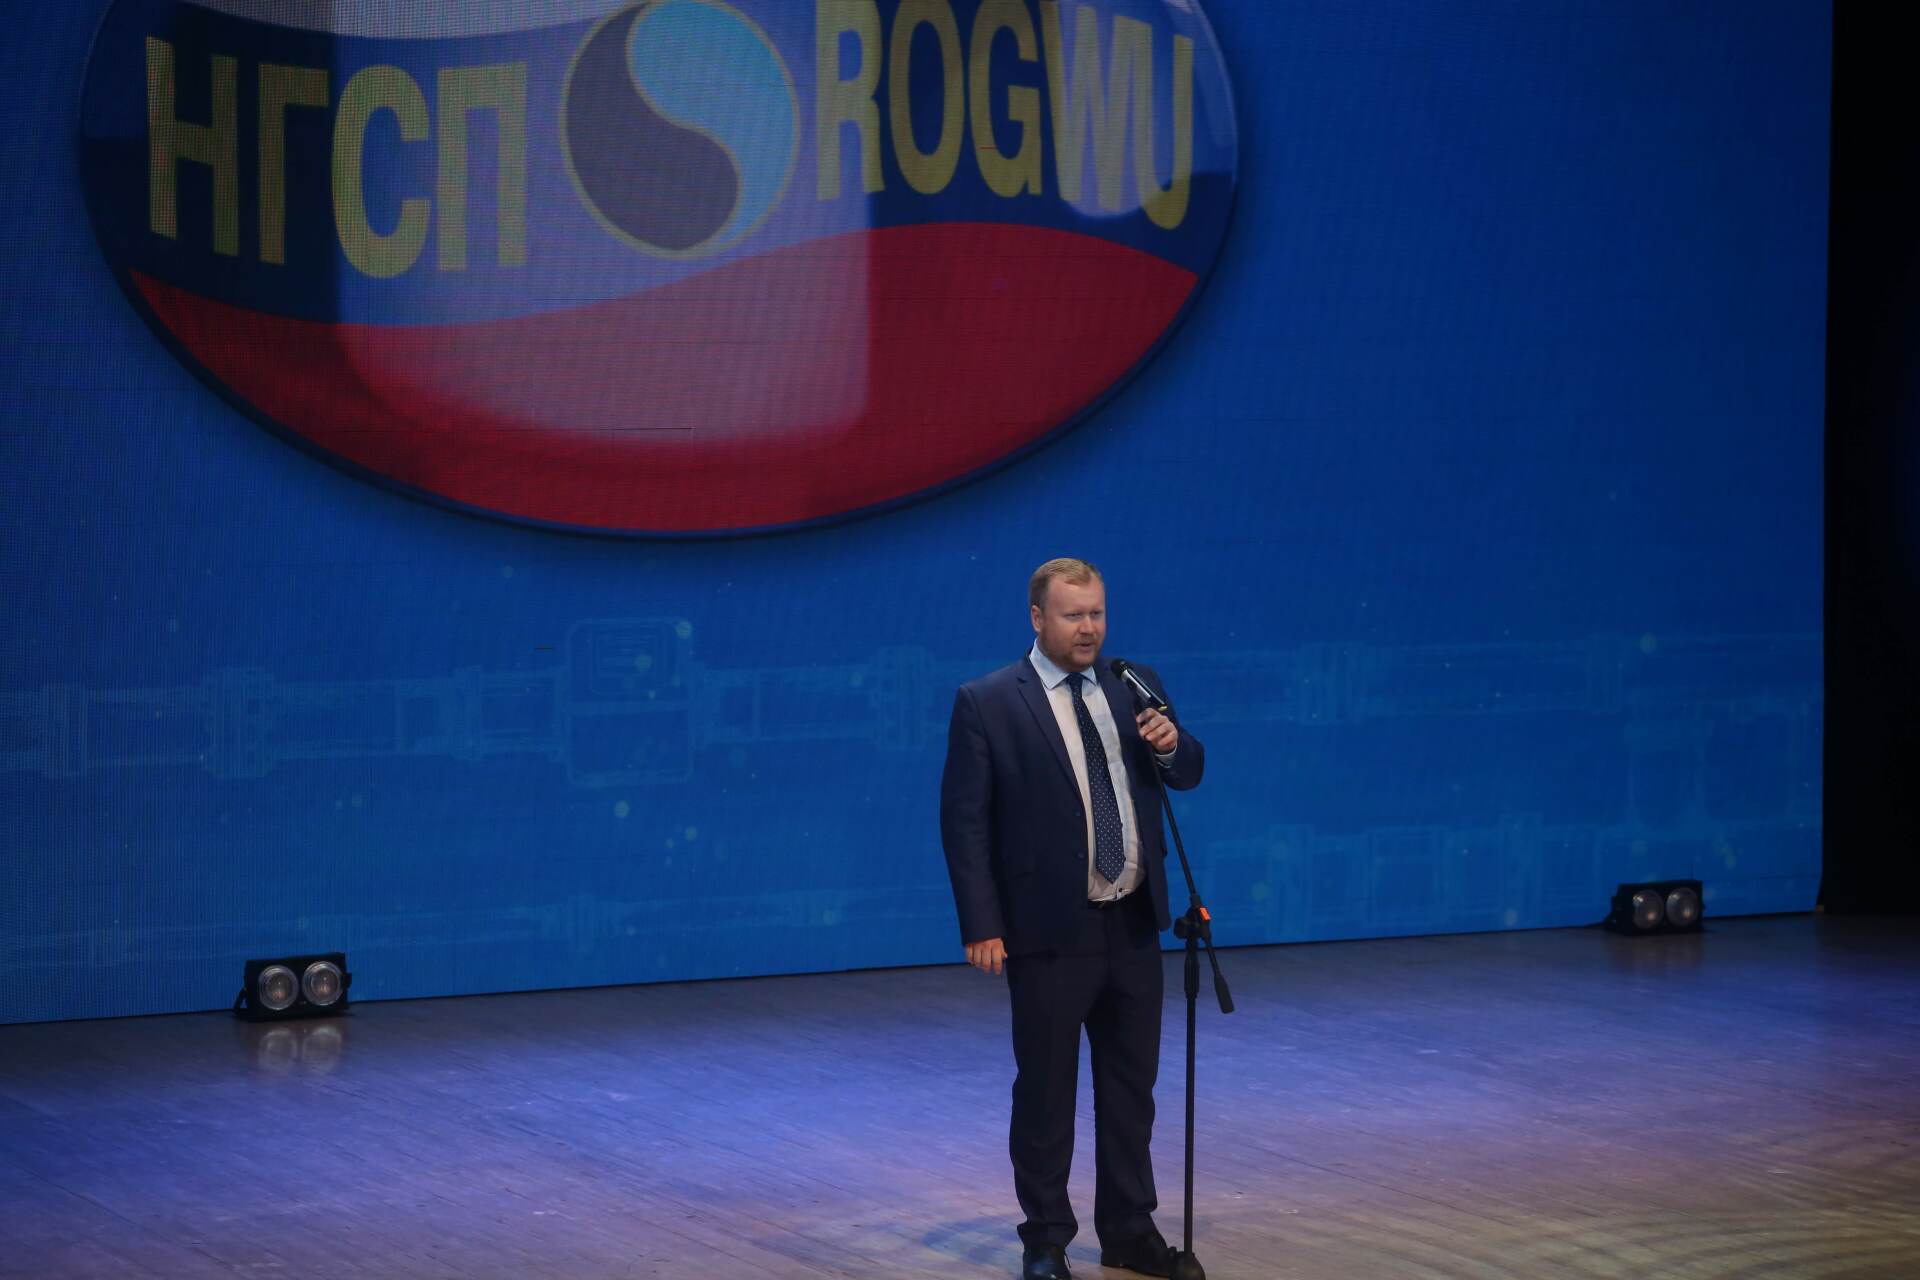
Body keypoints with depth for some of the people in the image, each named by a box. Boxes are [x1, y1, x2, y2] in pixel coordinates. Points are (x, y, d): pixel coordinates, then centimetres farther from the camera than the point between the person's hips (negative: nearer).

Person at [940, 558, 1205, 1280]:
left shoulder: (1134, 686, 7)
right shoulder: (987, 704, -7)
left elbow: (1186, 775, 13)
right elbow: (964, 819, -8)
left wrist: (1172, 744, -11)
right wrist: (981, 925, -13)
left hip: (1132, 923, 5)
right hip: (1050, 930, -5)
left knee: (1132, 1084, 12)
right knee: (1045, 1091, 3)